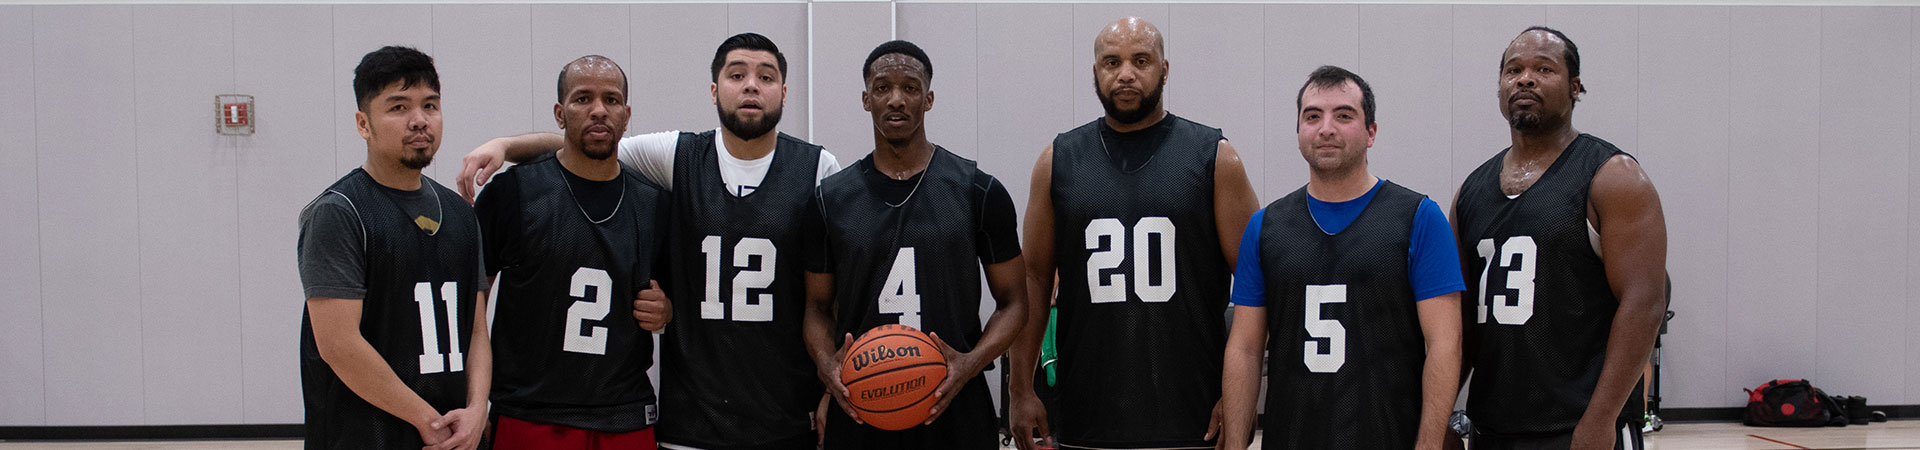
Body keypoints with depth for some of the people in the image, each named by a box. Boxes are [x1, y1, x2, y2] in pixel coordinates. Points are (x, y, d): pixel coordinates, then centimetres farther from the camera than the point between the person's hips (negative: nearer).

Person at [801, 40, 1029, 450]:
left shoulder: (979, 192, 0)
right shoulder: (831, 200, 5)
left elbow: (1012, 302, 4)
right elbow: (819, 307, 10)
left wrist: (970, 363, -14)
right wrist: (827, 366, -10)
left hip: (955, 415, -1)